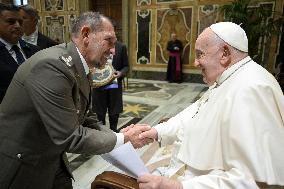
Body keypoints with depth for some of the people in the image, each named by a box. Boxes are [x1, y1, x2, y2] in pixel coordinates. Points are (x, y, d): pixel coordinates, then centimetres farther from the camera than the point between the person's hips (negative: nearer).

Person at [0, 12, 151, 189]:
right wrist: (124, 138, -18)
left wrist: (124, 136, -7)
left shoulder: (83, 71, -1)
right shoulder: (52, 65, -28)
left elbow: (86, 120, 4)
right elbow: (70, 137, -27)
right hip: (19, 168, -7)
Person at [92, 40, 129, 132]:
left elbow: (126, 66, 5)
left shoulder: (121, 46, 2)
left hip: (115, 86, 0)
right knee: (100, 114, 11)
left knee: (114, 114, 10)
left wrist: (121, 73, -15)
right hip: (99, 86, 0)